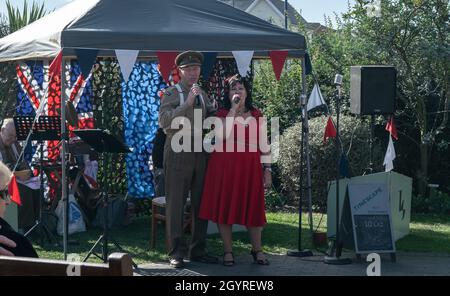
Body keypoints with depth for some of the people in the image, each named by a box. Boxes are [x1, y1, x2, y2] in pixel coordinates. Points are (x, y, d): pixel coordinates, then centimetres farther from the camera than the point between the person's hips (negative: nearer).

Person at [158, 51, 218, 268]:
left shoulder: (202, 95, 17)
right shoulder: (171, 93, -1)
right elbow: (164, 121, -15)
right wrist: (188, 103, -20)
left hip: (200, 151, 6)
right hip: (178, 151, -6)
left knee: (200, 203, 8)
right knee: (175, 203, -4)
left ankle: (198, 250, 17)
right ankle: (176, 253, 2)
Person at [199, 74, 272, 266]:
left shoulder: (256, 115, 9)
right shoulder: (222, 114, 3)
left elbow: (263, 144, 8)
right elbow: (221, 135, -18)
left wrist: (267, 169, 1)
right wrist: (233, 109, -15)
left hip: (251, 167, 2)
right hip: (225, 166, -2)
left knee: (253, 207, 5)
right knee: (225, 206, 0)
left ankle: (257, 250, 17)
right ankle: (228, 251, 10)